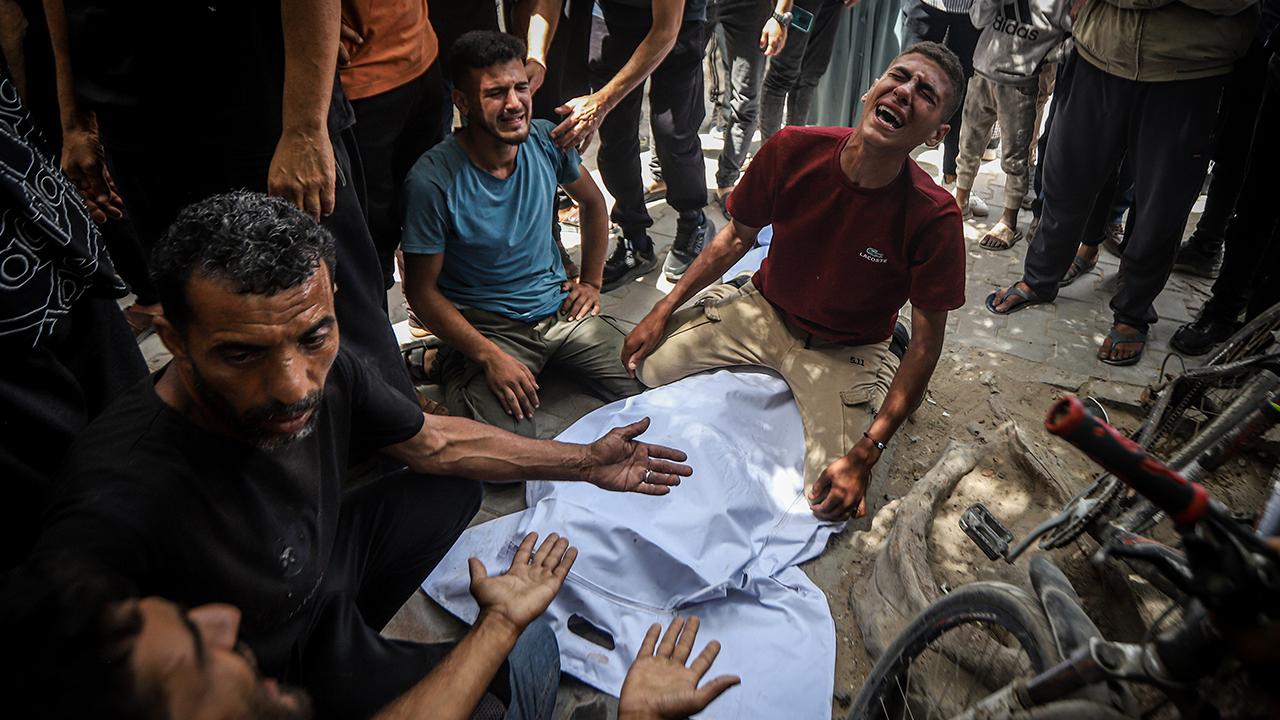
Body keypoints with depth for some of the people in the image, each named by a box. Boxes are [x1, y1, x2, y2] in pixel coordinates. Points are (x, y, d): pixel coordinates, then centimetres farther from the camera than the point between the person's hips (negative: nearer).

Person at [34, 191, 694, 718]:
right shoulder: (116, 508, -39)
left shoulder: (325, 369, -21)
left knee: (456, 486, 15)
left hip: (318, 572, 5)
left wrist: (587, 463, 4)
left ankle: (351, 631, 21)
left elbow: (437, 442, -3)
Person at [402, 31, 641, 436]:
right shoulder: (432, 181, -18)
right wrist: (490, 356, -19)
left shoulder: (547, 141, -4)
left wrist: (591, 282, 11)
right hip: (485, 328, -5)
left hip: (561, 309, 5)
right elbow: (422, 290, -11)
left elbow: (592, 203, 17)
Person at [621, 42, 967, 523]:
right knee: (648, 365, -6)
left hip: (845, 352, -2)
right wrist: (665, 309, -1)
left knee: (837, 500, -17)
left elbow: (926, 343, -18)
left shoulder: (934, 217, -27)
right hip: (763, 309, 3)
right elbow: (738, 236, -1)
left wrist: (864, 455, -24)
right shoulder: (793, 150, -19)